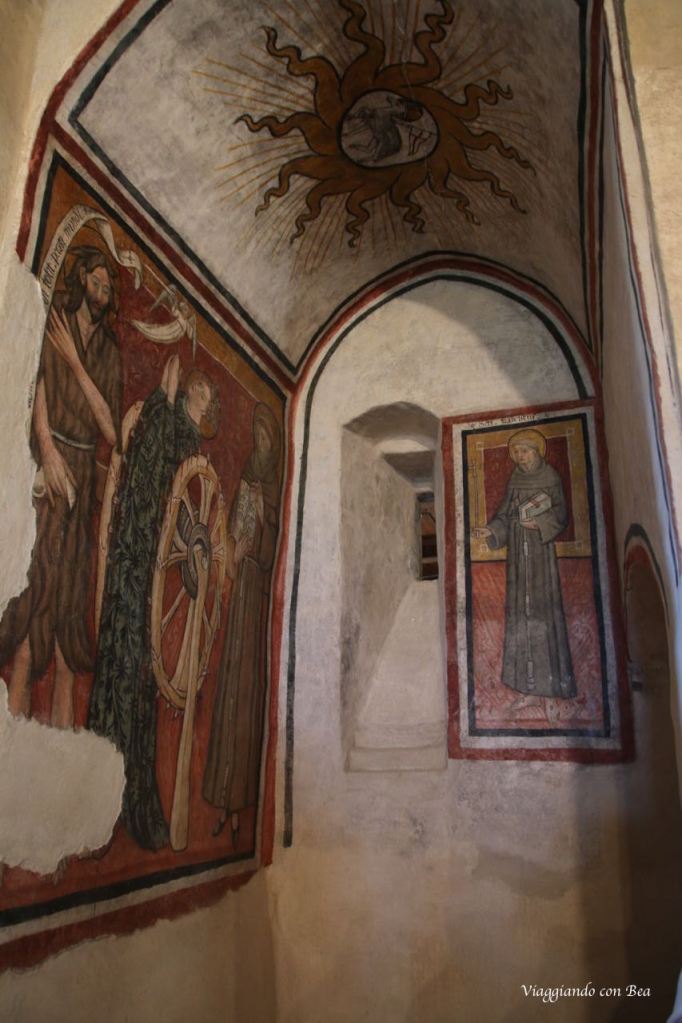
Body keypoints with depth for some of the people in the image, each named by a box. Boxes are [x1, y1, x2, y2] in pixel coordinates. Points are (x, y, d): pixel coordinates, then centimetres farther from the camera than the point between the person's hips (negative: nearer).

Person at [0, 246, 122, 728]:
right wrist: (48, 450, -18)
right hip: (50, 457, -3)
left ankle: (64, 713, 6)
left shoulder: (109, 349, 13)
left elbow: (111, 430, 1)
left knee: (73, 584, 2)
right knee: (39, 570, -11)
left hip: (85, 469, 4)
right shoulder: (54, 318, 5)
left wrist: (75, 363, -5)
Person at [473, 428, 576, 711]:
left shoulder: (550, 478, 2)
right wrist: (490, 531, -8)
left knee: (543, 615, -9)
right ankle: (530, 689, 5)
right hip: (517, 555, 5)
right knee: (520, 617, 1)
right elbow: (504, 517, 11)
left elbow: (560, 515, -2)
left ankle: (553, 688, -5)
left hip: (541, 554, -4)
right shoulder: (514, 482, 15)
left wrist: (539, 523, -20)